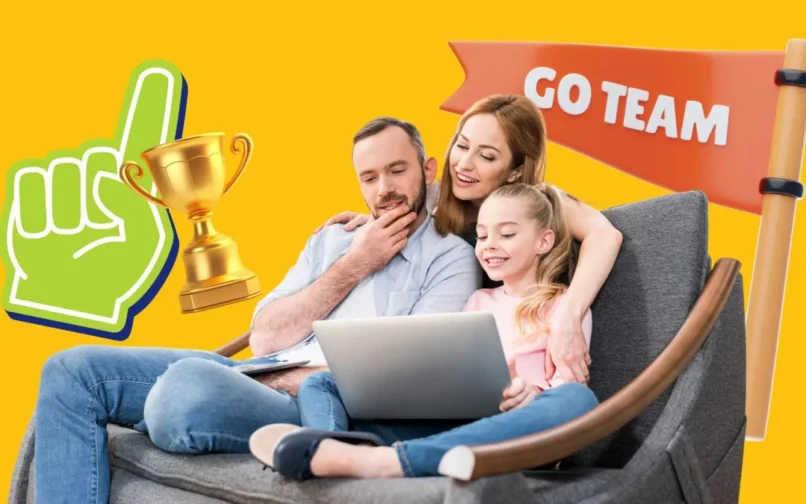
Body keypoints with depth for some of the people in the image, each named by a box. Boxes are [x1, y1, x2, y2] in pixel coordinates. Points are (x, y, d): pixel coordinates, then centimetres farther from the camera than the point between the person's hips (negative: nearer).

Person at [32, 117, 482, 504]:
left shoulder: (452, 258, 2)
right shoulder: (333, 239, 21)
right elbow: (263, 340, 10)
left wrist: (281, 383, -10)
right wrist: (352, 267, 2)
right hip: (256, 376, 7)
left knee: (190, 382, -38)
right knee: (74, 370, -7)